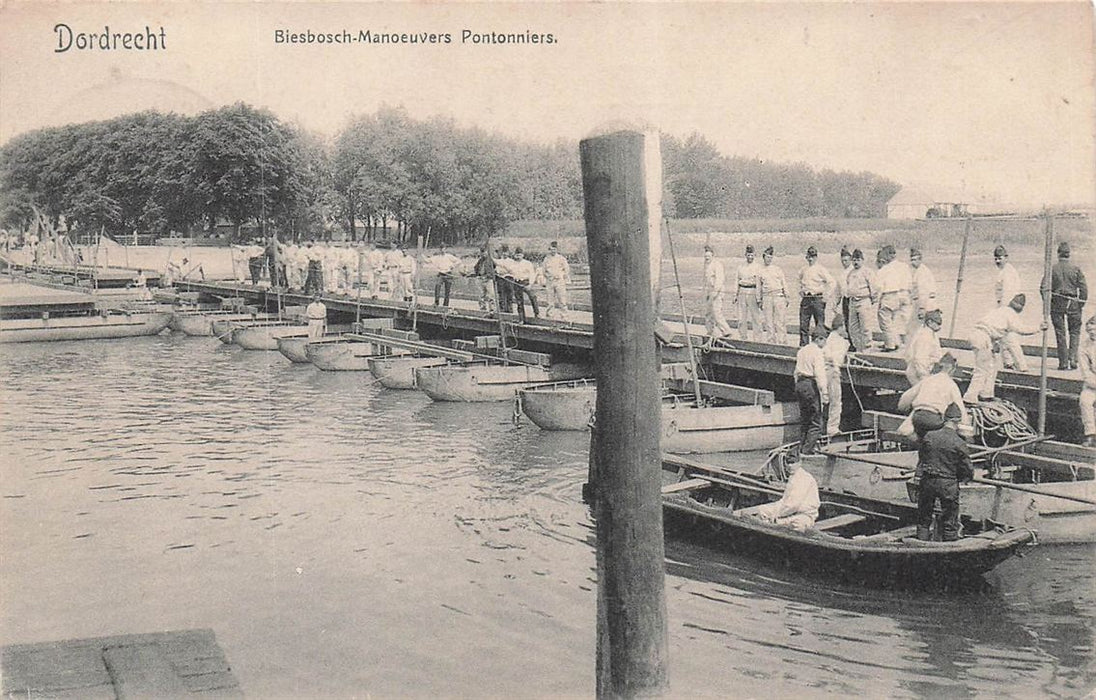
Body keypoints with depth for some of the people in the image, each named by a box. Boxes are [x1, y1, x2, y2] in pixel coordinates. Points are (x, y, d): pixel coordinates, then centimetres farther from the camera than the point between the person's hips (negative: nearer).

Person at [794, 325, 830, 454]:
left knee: (804, 420, 16)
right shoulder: (817, 353, -11)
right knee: (816, 422, -5)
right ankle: (807, 450, -10)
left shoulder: (801, 351, 15)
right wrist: (825, 394, -19)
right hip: (811, 385, -9)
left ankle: (802, 448, 18)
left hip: (800, 384, 9)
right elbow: (820, 375, -18)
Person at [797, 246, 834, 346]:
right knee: (803, 324, 4)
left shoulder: (820, 269, -4)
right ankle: (803, 345, 10)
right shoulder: (803, 270, 12)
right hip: (805, 299, 5)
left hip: (817, 299, -5)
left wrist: (825, 295, -8)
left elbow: (831, 282, -6)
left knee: (819, 324, -2)